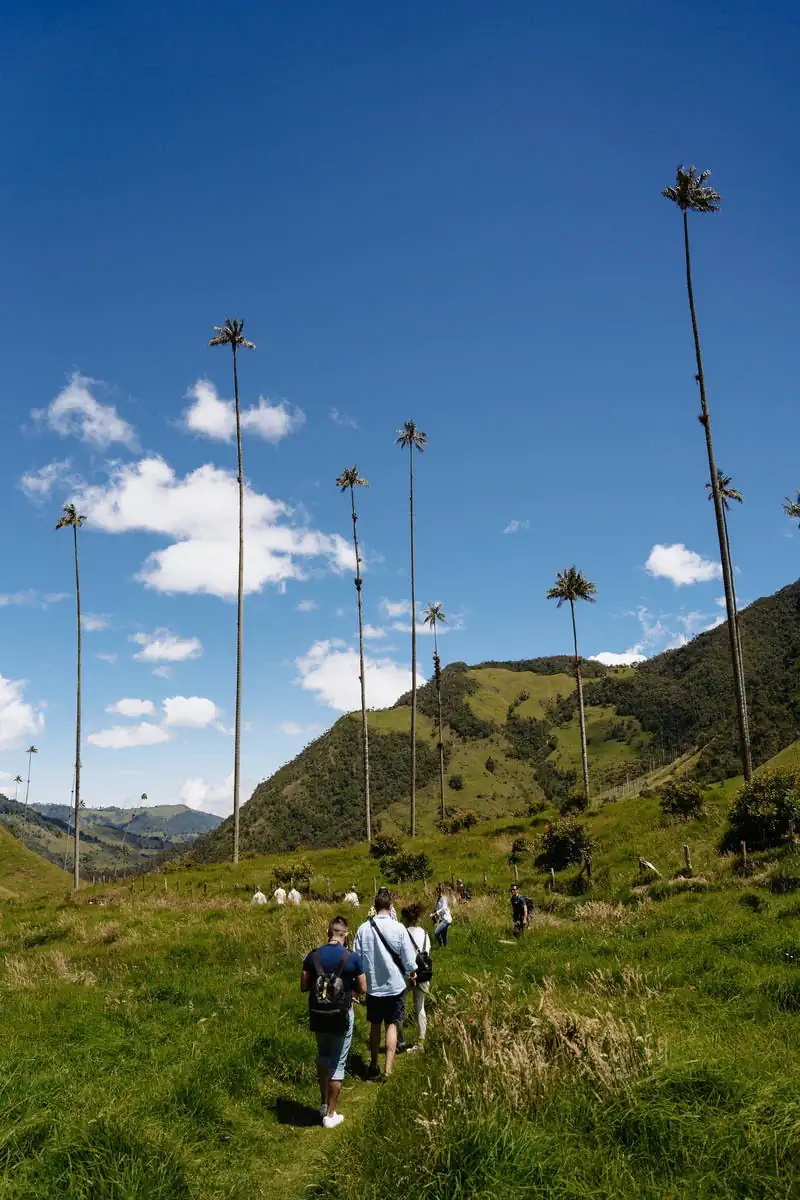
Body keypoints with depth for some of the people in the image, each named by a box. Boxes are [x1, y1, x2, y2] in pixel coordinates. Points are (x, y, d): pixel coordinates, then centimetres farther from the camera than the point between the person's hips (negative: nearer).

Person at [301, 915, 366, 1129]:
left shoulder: (313, 956, -6)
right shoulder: (352, 958, -13)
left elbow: (303, 986, -2)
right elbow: (362, 988, -7)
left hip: (318, 1015, 3)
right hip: (341, 1016, -3)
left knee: (323, 1057, 26)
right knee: (337, 1063, 10)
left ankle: (324, 1103, 32)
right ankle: (330, 1115, 16)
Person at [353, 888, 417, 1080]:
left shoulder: (363, 929, -9)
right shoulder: (398, 928, -14)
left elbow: (357, 959, -1)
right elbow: (409, 958, -8)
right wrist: (413, 973, 14)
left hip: (372, 985, 2)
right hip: (395, 985, -2)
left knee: (375, 1026, 18)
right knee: (392, 1025, 9)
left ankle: (374, 1066, 29)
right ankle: (388, 1070, 5)